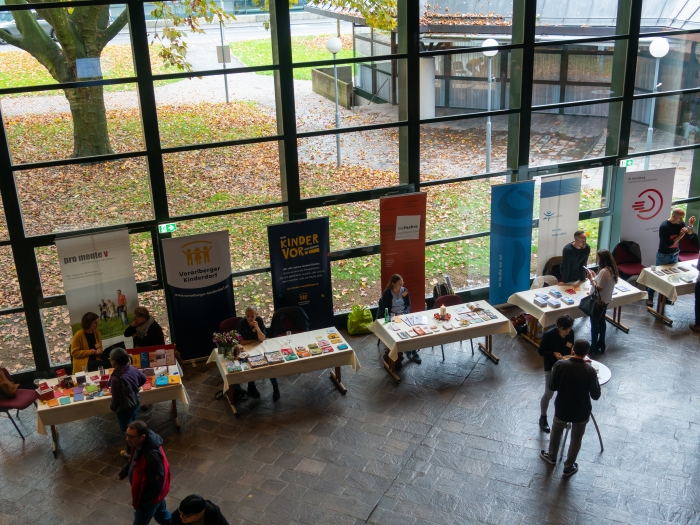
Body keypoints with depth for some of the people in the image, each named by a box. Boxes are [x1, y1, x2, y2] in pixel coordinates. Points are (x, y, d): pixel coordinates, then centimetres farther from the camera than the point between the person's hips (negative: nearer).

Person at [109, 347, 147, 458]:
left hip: (124, 409, -7)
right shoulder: (132, 369, -14)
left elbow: (116, 400, -26)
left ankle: (130, 452, 38)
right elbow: (143, 378, 7)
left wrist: (112, 407, -4)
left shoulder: (116, 378, -36)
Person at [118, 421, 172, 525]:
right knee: (161, 513, 30)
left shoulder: (152, 456, -41)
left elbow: (157, 485, -31)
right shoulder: (140, 444, -13)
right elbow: (133, 460, 12)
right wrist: (123, 473, 15)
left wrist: (142, 501, -21)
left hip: (150, 495, -8)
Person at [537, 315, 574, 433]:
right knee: (549, 393, 3)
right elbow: (540, 351, -14)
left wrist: (571, 348, -16)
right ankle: (543, 418, 24)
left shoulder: (570, 333, -11)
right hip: (551, 367, -4)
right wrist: (553, 354, -28)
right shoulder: (549, 335, -24)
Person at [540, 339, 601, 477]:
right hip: (581, 412, -1)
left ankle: (551, 457, 50)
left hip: (562, 409, 1)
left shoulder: (560, 365, -20)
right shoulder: (590, 370, -23)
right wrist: (595, 379, 4)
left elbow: (552, 387, -8)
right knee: (576, 439, 23)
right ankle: (568, 467, 38)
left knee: (556, 431, 29)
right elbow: (596, 395, -13)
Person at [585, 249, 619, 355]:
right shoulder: (611, 269, 2)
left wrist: (591, 278, -17)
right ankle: (601, 344, 34)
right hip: (605, 300, 10)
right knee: (601, 321, 22)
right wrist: (595, 276, 5)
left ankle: (594, 347, 13)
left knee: (594, 323, 4)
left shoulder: (604, 271, -28)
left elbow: (598, 288, -26)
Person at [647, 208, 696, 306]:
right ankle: (649, 298, 11)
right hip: (664, 256, -6)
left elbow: (690, 235, -2)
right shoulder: (664, 226, -23)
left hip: (675, 255, 6)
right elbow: (668, 244, -26)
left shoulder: (680, 223, -4)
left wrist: (690, 225, -19)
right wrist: (680, 236, -25)